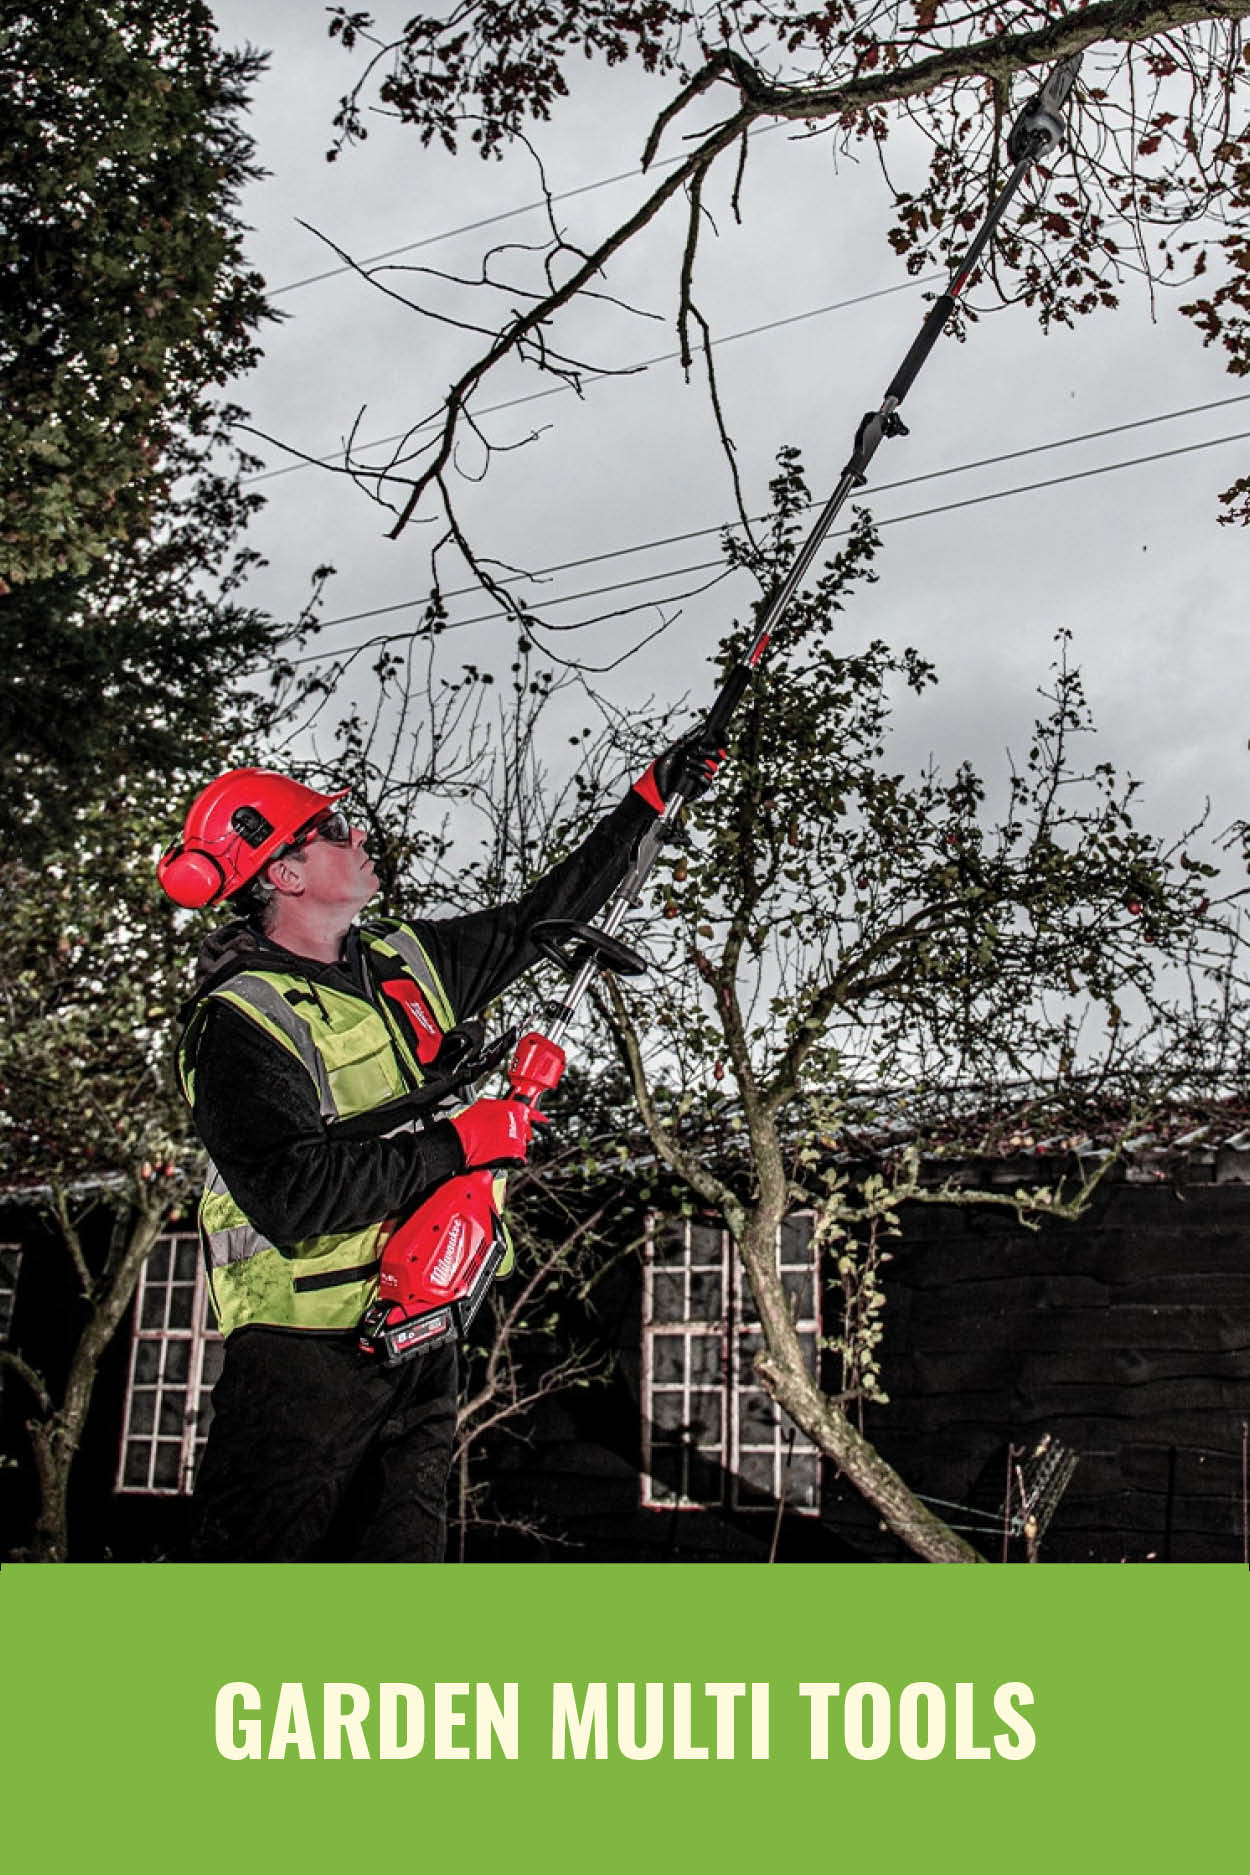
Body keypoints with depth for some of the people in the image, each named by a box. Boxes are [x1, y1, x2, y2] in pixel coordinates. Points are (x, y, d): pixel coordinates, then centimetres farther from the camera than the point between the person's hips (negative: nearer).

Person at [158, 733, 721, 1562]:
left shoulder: (407, 957, 9)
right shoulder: (240, 1021, -16)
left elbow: (534, 923, 18)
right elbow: (292, 1197, -27)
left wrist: (652, 800, 16)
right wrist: (459, 1142, -22)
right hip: (305, 1358, -7)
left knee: (403, 1546, 15)